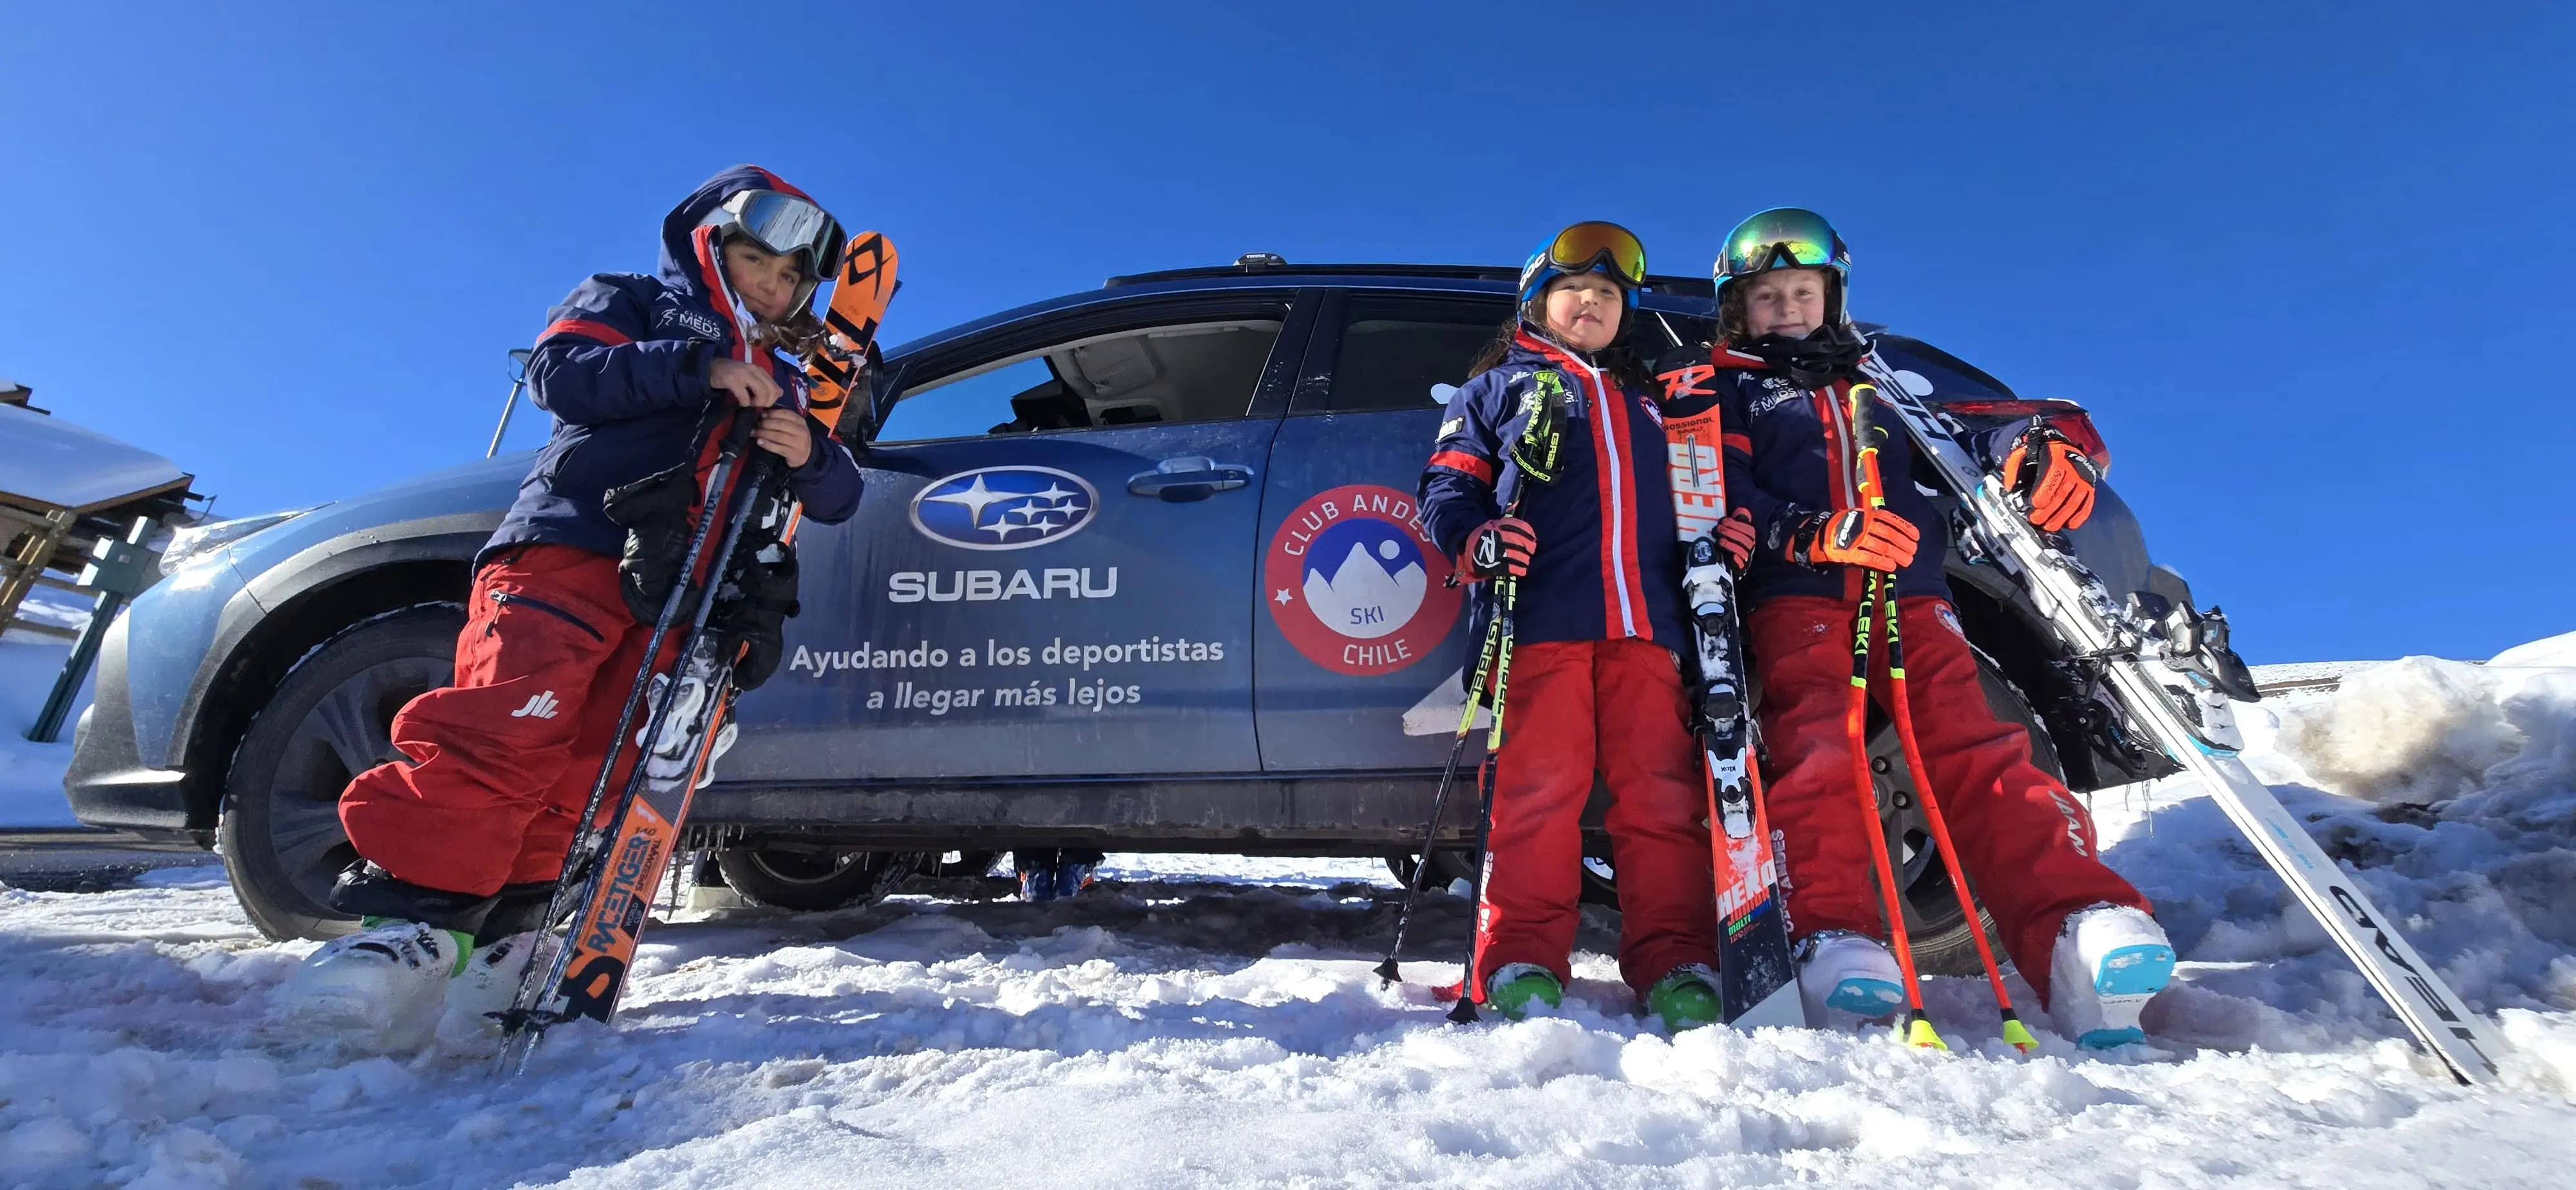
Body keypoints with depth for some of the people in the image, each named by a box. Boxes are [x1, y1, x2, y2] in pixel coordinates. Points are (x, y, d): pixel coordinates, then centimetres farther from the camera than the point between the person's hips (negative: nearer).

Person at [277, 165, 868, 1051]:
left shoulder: (781, 390, 29)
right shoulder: (629, 302, 20)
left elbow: (837, 501, 17)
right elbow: (560, 371, -1)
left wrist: (809, 457, -6)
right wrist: (698, 371, -10)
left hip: (678, 596, 3)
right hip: (571, 546, -3)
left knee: (597, 772, -7)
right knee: (510, 725, -21)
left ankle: (504, 939, -2)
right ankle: (414, 920, -19)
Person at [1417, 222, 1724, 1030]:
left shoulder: (1646, 402, 33)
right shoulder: (1499, 387, 21)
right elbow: (1447, 483, 10)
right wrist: (1476, 538, -12)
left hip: (1644, 622, 4)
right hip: (1541, 619, -3)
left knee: (1662, 793, -4)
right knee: (1537, 789, -10)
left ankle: (1674, 965, 0)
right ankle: (1520, 964, -6)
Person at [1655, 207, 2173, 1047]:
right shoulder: (1712, 386, 20)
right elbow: (1717, 494, 1)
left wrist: (2041, 457, -1)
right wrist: (1813, 532, -18)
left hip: (1909, 590, 3)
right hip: (1793, 594, -3)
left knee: (1972, 745, -17)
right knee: (1814, 749, -25)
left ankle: (2077, 929, -31)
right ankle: (1830, 938, -36)